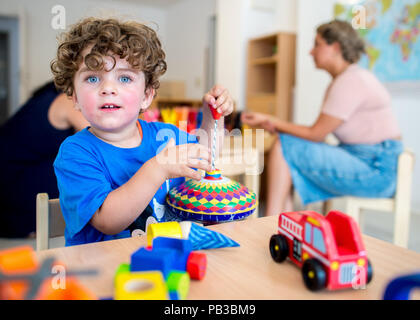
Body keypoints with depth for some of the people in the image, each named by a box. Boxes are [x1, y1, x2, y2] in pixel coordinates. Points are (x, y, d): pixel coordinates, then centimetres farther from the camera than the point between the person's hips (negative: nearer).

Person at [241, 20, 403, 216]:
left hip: (376, 170, -10)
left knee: (284, 146, -14)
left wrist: (271, 121, -6)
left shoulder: (350, 82, -16)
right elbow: (319, 131, 9)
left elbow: (316, 134, -15)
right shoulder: (342, 80, 15)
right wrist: (275, 125, 0)